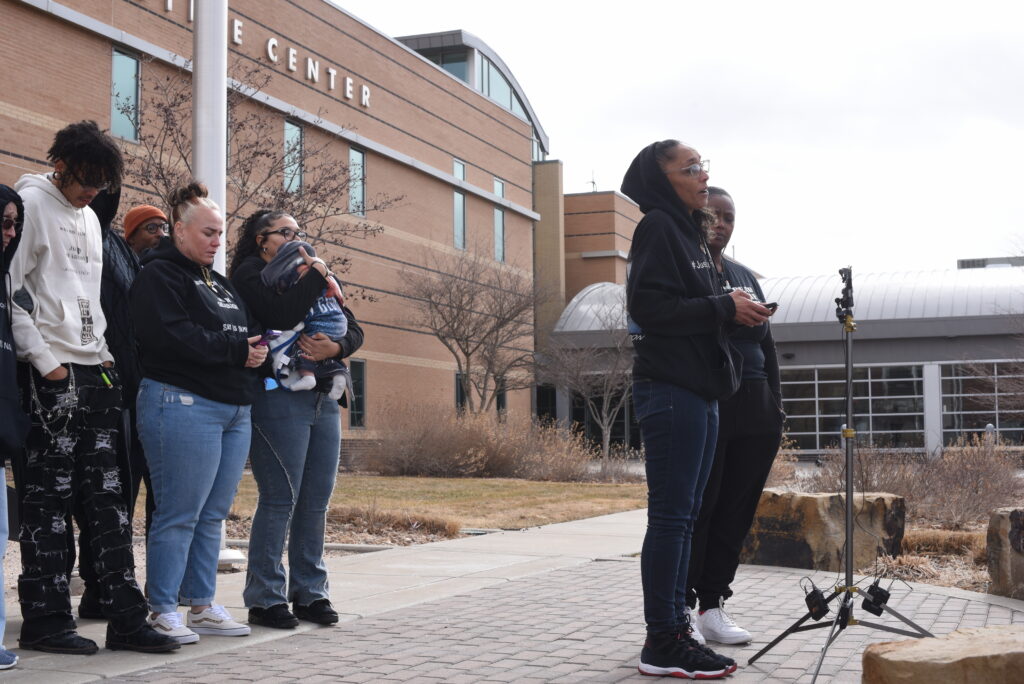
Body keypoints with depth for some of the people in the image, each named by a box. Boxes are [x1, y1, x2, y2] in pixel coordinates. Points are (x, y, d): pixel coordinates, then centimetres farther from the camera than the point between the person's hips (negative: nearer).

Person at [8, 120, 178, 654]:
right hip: (51, 375, -7)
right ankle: (45, 620, 6)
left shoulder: (90, 218, 21)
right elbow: (11, 294, -11)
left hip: (94, 371, 7)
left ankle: (125, 617, 9)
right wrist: (44, 360, -14)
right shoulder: (30, 204, -4)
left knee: (106, 496, 6)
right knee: (49, 499, -3)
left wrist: (103, 353, 14)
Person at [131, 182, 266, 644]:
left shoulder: (219, 283, 24)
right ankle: (163, 610, 2)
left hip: (234, 411, 9)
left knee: (213, 515, 11)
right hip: (184, 403, -9)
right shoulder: (160, 275, -3)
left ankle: (202, 605, 18)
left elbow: (249, 331, 28)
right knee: (179, 515, -6)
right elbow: (171, 337, -17)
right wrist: (236, 350, -12)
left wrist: (256, 347, 4)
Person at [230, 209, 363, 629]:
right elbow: (282, 316, -19)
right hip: (280, 399, -7)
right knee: (280, 500, -6)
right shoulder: (251, 273, 0)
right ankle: (265, 598, 3)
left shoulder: (315, 277, 21)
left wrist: (336, 348, -8)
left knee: (317, 501, 8)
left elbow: (354, 330, 13)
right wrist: (315, 274, -9)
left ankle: (309, 592, 17)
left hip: (324, 400, 7)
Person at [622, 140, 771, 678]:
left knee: (684, 515, 11)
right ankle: (662, 644, -3)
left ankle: (675, 629, 17)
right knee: (671, 514, -8)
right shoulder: (657, 228, -7)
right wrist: (724, 308, -14)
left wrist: (733, 308, 7)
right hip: (670, 389, -10)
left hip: (698, 391, 10)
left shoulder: (688, 230, 20)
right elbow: (649, 307, -18)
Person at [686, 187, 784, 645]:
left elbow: (767, 346, 19)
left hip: (753, 411, 6)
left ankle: (713, 607, 14)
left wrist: (775, 409, 13)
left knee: (737, 508, 5)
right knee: (697, 508, -5)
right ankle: (680, 611, 4)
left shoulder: (745, 276, 19)